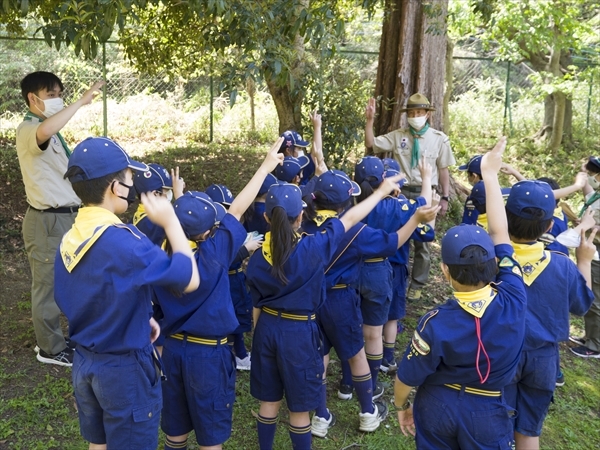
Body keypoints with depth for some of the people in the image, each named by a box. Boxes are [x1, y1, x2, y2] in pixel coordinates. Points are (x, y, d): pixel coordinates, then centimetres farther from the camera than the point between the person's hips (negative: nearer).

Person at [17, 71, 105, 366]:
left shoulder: (51, 132, 15)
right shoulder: (28, 130, -16)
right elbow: (44, 131, -42)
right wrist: (81, 101, -37)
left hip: (65, 217, 10)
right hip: (47, 220, -9)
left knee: (59, 281, 19)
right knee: (49, 283, 3)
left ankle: (49, 338, 34)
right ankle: (51, 348, 17)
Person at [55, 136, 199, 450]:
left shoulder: (69, 240, -2)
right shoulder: (122, 240, -27)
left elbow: (78, 302, 10)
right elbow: (190, 280, -23)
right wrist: (170, 221, -15)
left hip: (84, 362, 7)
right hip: (125, 367, -7)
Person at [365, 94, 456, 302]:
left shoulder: (439, 139, 0)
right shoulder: (397, 136, 1)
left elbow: (443, 170, 2)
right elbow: (370, 144, -5)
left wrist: (445, 197, -1)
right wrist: (370, 120, -15)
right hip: (401, 192, 1)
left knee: (422, 242, 9)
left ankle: (417, 285, 24)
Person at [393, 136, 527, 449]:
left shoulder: (435, 324, -30)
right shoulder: (513, 301, -26)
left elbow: (407, 377, -15)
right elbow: (499, 233, -16)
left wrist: (400, 405, 8)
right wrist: (490, 173, -6)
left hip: (437, 407, -1)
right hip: (486, 413, 2)